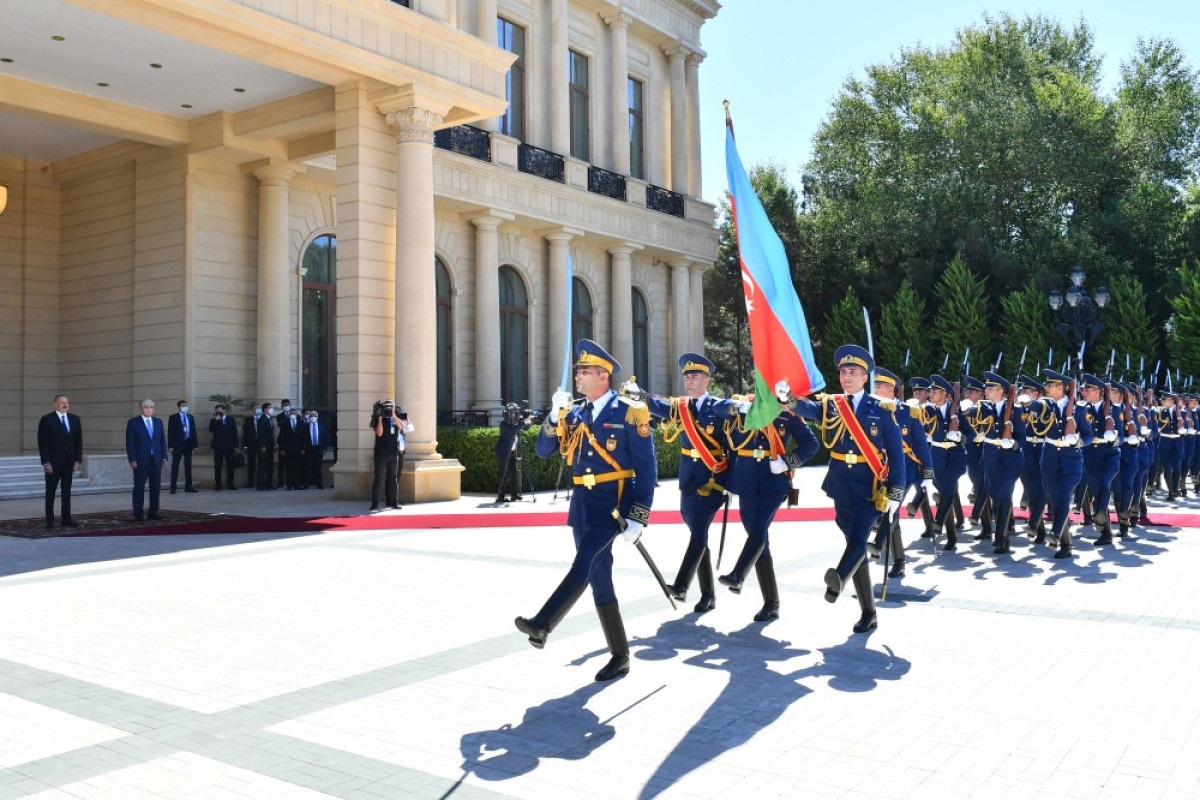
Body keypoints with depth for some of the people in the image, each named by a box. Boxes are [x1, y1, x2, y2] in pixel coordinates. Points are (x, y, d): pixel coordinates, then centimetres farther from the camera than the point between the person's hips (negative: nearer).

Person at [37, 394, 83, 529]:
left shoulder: (74, 419, 8)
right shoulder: (46, 420, -4)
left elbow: (79, 440, 8)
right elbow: (42, 442, -7)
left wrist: (77, 460, 0)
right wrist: (46, 462, -13)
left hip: (69, 461, 4)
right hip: (53, 462, -4)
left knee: (67, 490, 7)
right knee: (50, 491, 4)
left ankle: (66, 519, 10)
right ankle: (49, 520, 9)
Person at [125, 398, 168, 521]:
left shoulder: (158, 422, 12)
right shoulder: (133, 422, 0)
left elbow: (163, 440, 13)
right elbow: (129, 443, -4)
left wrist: (164, 457, 5)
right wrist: (132, 459, -11)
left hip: (156, 460, 4)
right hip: (140, 460, -4)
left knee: (155, 487, 3)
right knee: (139, 487, 0)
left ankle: (153, 512, 10)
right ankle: (138, 513, 6)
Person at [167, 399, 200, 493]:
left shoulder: (190, 417, 12)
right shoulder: (173, 418, 0)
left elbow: (193, 431, 10)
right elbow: (170, 432, -4)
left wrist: (195, 443, 2)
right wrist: (170, 446, -10)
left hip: (188, 444, 4)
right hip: (178, 444, -4)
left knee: (188, 465, 7)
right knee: (175, 465, -1)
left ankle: (188, 486, 11)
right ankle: (173, 487, 2)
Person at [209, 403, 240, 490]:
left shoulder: (231, 420, 9)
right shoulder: (213, 421, 7)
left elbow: (235, 433, 7)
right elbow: (211, 430, -11)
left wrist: (235, 445, 2)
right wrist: (216, 420, -16)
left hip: (229, 446, 1)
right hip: (218, 446, 0)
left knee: (230, 466, 0)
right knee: (217, 467, 0)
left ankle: (230, 484, 5)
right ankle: (218, 485, 3)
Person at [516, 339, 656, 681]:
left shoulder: (630, 413, -8)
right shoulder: (573, 413, 10)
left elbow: (646, 470, -9)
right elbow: (544, 451, 6)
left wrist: (637, 517, -15)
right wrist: (555, 415, -8)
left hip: (615, 504, -6)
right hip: (582, 503, 6)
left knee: (585, 564, -23)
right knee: (599, 579, 8)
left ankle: (542, 624, -27)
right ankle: (619, 656, 17)